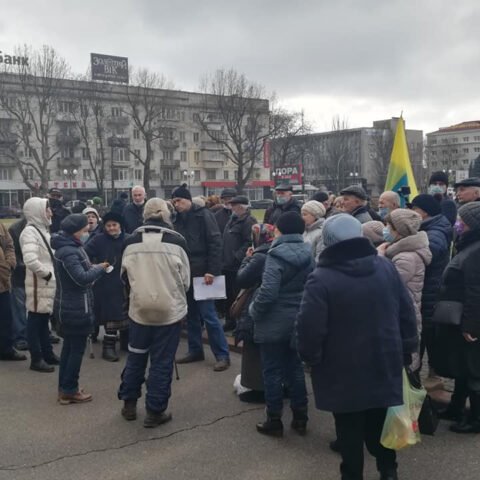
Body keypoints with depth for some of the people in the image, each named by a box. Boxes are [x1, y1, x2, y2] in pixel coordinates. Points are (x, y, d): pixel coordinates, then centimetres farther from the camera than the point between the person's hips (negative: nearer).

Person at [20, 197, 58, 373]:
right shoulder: (30, 231, -17)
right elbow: (30, 260, -29)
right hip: (39, 284, -9)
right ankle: (36, 359, 8)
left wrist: (53, 274, 8)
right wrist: (47, 274, -18)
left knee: (44, 319, 17)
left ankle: (47, 354, 27)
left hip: (48, 283, 9)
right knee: (35, 320, 0)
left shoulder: (42, 229, 13)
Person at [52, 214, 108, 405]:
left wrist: (94, 268, -3)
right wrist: (100, 268, -15)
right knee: (77, 349, 0)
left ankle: (65, 388, 25)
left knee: (69, 346, 16)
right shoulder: (68, 251, -22)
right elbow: (82, 278, -28)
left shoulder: (70, 247, 11)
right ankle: (69, 391, 9)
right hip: (75, 307, -11)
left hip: (70, 306, 11)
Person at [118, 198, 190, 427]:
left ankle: (129, 404, 30)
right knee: (161, 362, 7)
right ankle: (155, 411, 13)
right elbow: (185, 278, -1)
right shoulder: (177, 241, -10)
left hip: (139, 309, 3)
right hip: (170, 310, -2)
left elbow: (124, 276, 6)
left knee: (135, 357, 19)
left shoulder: (131, 241, -4)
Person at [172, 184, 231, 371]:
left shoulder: (203, 215, -7)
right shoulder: (178, 219, 12)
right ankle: (195, 350, 24)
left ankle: (222, 355, 0)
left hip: (202, 273, -7)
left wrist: (212, 270, -18)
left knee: (208, 314, -7)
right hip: (186, 273, 7)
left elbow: (215, 243, -12)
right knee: (191, 314, 12)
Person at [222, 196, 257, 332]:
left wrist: (237, 256, -21)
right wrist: (225, 258, 17)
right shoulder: (233, 220, 18)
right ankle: (230, 321, 26)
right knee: (229, 295, 15)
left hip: (239, 266, -9)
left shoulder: (249, 221, -12)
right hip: (228, 265, 9)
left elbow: (250, 243, -21)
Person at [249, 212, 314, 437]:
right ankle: (300, 418, 22)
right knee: (295, 368, 16)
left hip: (274, 322, -6)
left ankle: (274, 421, 14)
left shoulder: (277, 256, -19)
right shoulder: (308, 253, 2)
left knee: (273, 371, 5)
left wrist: (253, 310, -9)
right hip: (299, 320, 6)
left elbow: (268, 292, -25)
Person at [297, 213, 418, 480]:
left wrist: (311, 357, -1)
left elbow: (309, 328, -19)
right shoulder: (386, 267, -1)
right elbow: (407, 313, 4)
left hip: (344, 371, -5)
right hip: (385, 364, 5)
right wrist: (406, 351, 14)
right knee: (381, 423, 21)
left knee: (350, 429, 10)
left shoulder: (321, 279, -18)